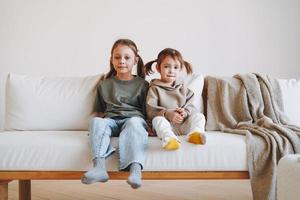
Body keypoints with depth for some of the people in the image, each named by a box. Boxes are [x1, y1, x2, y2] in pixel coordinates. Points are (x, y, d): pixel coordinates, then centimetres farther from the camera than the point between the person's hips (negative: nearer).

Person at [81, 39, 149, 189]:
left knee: (134, 122, -37)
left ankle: (135, 169, -56)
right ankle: (99, 167, -51)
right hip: (111, 120, 2)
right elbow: (99, 111, 25)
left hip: (134, 118, -2)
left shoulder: (142, 84, 17)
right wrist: (100, 117, 3)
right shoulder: (104, 84, 22)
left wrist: (148, 126, -3)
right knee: (96, 121, -31)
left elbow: (147, 111, 15)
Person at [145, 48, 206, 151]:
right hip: (166, 122, -4)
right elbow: (150, 111, -7)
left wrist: (186, 111, -13)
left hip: (184, 123, 4)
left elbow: (190, 105, 13)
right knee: (158, 119, -32)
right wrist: (168, 114, -22)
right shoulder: (154, 88, 5)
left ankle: (195, 133, -45)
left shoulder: (182, 86, 18)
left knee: (199, 116, -16)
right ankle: (169, 138, -58)